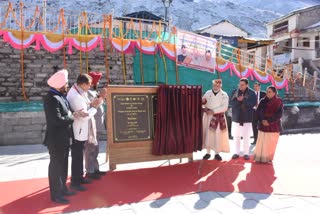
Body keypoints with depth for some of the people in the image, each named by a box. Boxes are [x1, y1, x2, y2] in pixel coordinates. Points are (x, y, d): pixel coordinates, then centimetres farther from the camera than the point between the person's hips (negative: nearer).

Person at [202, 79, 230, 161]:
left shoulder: (224, 95, -2)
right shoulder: (208, 93, 8)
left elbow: (224, 107, -13)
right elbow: (202, 103, 6)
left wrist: (213, 111, -20)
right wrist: (202, 102, -19)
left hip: (219, 117, -2)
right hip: (208, 117, 2)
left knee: (218, 135, -2)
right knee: (208, 134, 2)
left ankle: (217, 153, 8)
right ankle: (208, 153, 11)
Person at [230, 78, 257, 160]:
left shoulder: (252, 93, -2)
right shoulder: (234, 92, 3)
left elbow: (253, 103, -13)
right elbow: (232, 103, -5)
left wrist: (243, 100, -18)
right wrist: (238, 100, -20)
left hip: (247, 118, -2)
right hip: (236, 117, 2)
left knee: (246, 137, 4)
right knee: (236, 136, 8)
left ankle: (246, 153, 17)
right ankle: (237, 152, 20)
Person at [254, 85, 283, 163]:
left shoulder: (279, 102, -2)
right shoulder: (263, 101, 6)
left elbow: (279, 114, -8)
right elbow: (258, 111, 1)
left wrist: (269, 121, -15)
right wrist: (262, 120, -14)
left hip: (273, 126, -2)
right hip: (263, 125, 2)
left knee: (271, 143, 3)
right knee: (261, 142, 2)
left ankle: (268, 158, 13)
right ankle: (260, 157, 10)